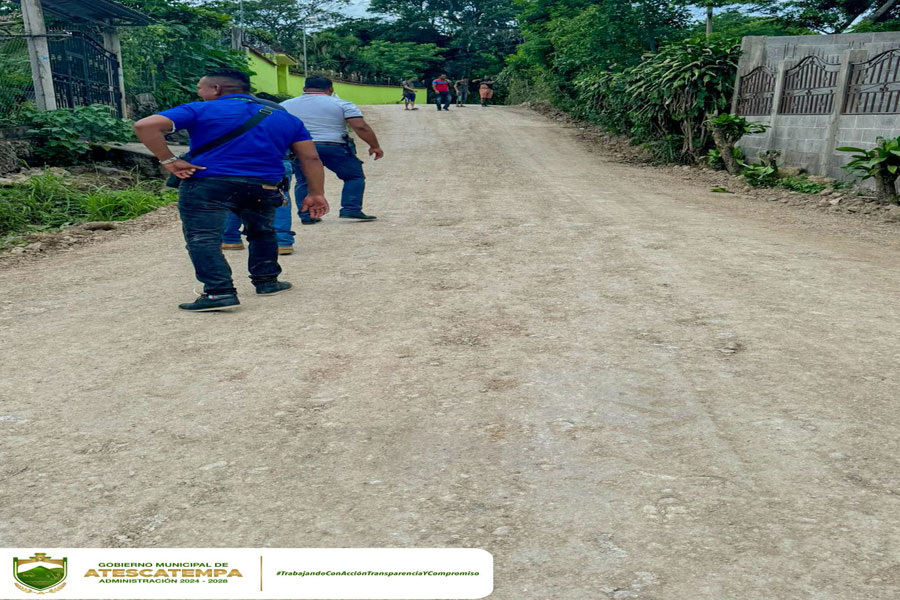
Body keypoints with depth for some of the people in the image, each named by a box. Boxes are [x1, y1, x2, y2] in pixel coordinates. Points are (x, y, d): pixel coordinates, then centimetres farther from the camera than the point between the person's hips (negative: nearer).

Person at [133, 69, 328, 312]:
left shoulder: (200, 110, 4)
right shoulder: (285, 118, 16)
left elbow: (145, 126, -7)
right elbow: (310, 158, 10)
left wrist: (169, 160, -2)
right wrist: (316, 193, 9)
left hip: (207, 184, -4)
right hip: (264, 188, 4)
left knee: (202, 238, -2)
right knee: (262, 233, 24)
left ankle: (219, 292, -13)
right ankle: (266, 281, 28)